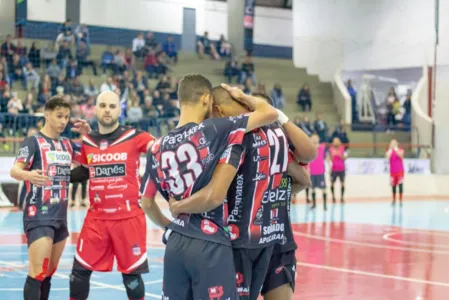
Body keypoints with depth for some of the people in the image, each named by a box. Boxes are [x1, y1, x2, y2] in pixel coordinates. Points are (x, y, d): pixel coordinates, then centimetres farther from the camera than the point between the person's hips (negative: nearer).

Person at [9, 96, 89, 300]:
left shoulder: (67, 144, 13)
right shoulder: (33, 141, -7)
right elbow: (14, 170, -18)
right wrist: (28, 175, -41)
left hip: (60, 216, 7)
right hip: (39, 216, -7)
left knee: (49, 273, 13)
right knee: (37, 273, -13)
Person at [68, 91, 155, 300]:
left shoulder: (135, 137, -5)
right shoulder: (87, 142, 8)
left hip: (129, 217, -3)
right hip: (96, 218, 3)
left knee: (131, 273, 3)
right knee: (80, 270, 5)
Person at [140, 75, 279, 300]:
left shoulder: (157, 148, 6)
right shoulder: (215, 130, -9)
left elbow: (147, 203, 14)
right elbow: (270, 113, -4)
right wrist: (242, 97, 13)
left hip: (175, 243, 5)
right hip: (210, 243, -5)